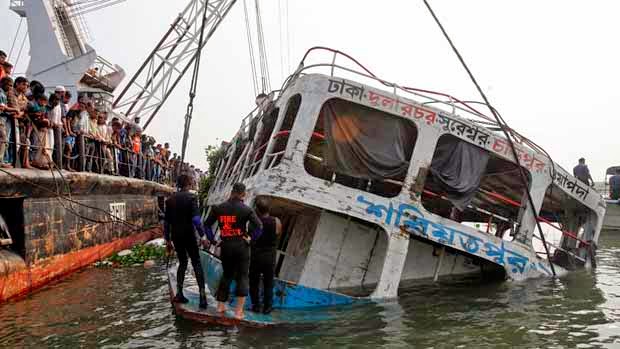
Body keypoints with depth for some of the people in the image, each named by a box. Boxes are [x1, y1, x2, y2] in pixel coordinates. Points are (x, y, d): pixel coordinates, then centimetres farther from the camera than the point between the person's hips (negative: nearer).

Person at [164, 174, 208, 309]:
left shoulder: (170, 199, 7)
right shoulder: (191, 197, -8)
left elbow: (166, 221, 9)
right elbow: (196, 219, -17)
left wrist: (167, 240, 15)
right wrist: (202, 236, -12)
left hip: (176, 236, 5)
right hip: (188, 235, -5)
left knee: (182, 263, 18)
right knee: (196, 264, 1)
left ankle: (179, 294, 11)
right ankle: (202, 296, -6)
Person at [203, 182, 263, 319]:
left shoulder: (219, 208, 4)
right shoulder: (246, 209, -8)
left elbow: (207, 224, 8)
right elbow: (259, 226, -17)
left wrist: (212, 239, 11)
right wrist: (251, 238, -6)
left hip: (225, 246, 4)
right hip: (241, 246, -4)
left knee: (227, 274, 21)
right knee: (242, 276, 6)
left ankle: (220, 305, 28)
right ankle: (239, 311, 4)